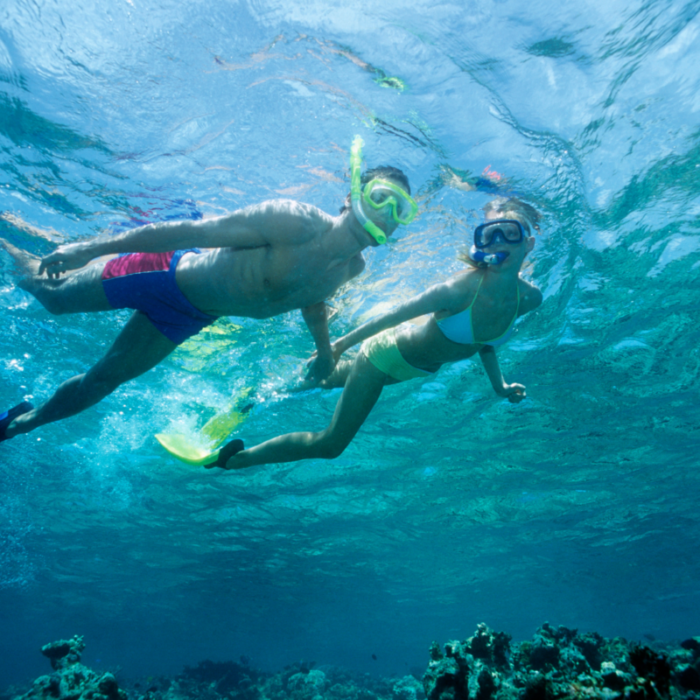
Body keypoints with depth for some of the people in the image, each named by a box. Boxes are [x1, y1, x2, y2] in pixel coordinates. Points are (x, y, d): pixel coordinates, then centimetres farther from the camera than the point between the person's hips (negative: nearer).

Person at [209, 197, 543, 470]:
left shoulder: (529, 298, -13)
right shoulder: (461, 289, -36)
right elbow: (394, 315, -26)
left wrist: (499, 384, 9)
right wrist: (337, 345, -18)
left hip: (421, 368, 7)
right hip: (387, 355, -6)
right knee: (330, 443, 0)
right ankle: (233, 458, 17)